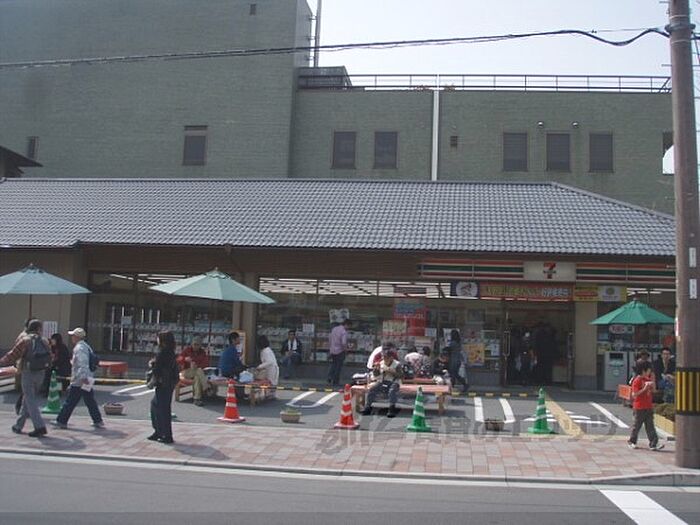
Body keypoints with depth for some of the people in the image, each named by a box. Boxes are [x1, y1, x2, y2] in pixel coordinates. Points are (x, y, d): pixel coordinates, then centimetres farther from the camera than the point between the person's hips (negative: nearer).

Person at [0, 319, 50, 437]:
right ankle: (18, 425, 27)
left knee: (30, 401, -3)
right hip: (40, 374, 5)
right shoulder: (44, 342, 5)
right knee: (27, 399, 17)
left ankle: (40, 426, -12)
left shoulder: (25, 340, -8)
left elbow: (13, 355, -9)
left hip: (28, 373, -5)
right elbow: (49, 358, 7)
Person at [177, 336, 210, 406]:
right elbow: (178, 359, -9)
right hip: (186, 371, -2)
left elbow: (206, 363, -6)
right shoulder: (187, 350, 2)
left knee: (197, 377, -34)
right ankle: (206, 390, -31)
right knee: (199, 371, -32)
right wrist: (185, 359, -32)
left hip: (197, 371, 2)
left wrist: (197, 366, -25)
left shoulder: (202, 352, 7)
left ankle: (197, 398, -35)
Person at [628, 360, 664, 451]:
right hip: (639, 407, -7)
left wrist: (652, 382, 2)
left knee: (650, 426, 3)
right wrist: (644, 389, -24)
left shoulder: (648, 379, 10)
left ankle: (654, 443, 0)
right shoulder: (637, 380, -13)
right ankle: (632, 442, 21)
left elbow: (652, 391, 18)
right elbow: (634, 394, -18)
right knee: (637, 425, 6)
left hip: (648, 407, 7)